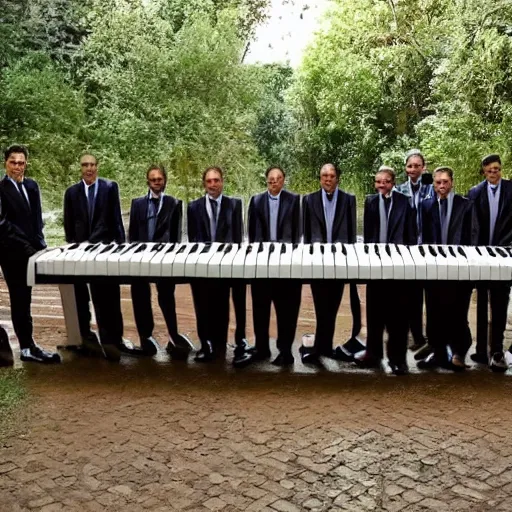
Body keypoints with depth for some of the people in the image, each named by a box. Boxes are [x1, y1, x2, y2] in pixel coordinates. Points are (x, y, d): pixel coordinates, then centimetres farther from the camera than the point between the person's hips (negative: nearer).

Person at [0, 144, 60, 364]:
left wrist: (39, 244, 3)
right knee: (20, 300, -4)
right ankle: (27, 347, 0)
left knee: (22, 299, 10)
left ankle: (26, 346, 16)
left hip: (29, 251, 6)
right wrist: (25, 245, -15)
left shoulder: (32, 186, 12)